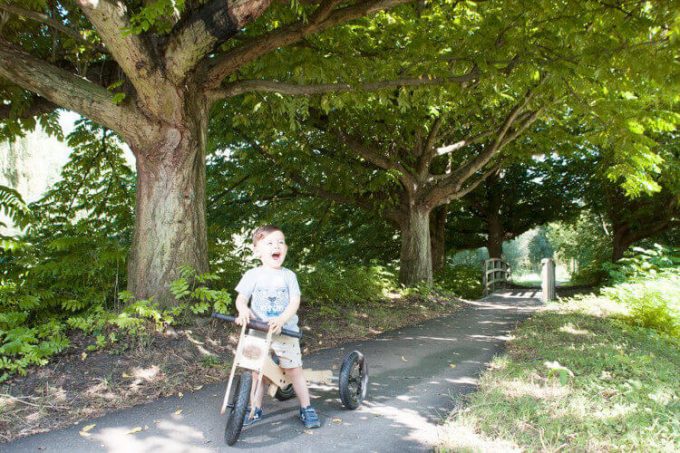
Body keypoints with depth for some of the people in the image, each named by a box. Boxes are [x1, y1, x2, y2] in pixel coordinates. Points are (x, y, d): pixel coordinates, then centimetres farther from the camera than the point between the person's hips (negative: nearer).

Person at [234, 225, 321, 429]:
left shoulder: (288, 276, -2)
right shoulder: (252, 275, 0)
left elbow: (294, 303, -8)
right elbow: (241, 298, 0)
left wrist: (281, 320, -24)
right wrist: (243, 311, -22)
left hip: (285, 331, -1)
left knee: (294, 369, 2)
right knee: (257, 371, 7)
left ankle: (306, 408, 17)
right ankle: (255, 409, 25)